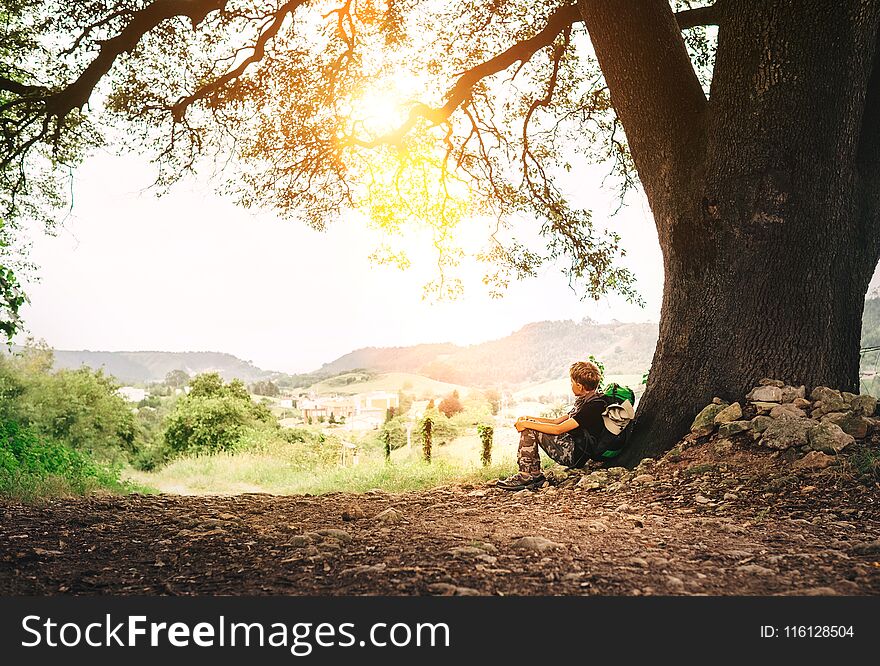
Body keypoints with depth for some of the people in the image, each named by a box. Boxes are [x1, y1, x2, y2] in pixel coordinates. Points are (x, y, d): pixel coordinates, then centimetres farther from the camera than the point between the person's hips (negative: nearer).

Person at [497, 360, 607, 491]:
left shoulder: (594, 406, -19)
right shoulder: (584, 401, 14)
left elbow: (558, 429, -22)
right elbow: (557, 421, 19)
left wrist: (527, 424, -15)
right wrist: (528, 419, 8)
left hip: (575, 454, -10)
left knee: (529, 429, -12)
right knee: (529, 426, 8)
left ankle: (526, 476, -8)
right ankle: (535, 474, 2)